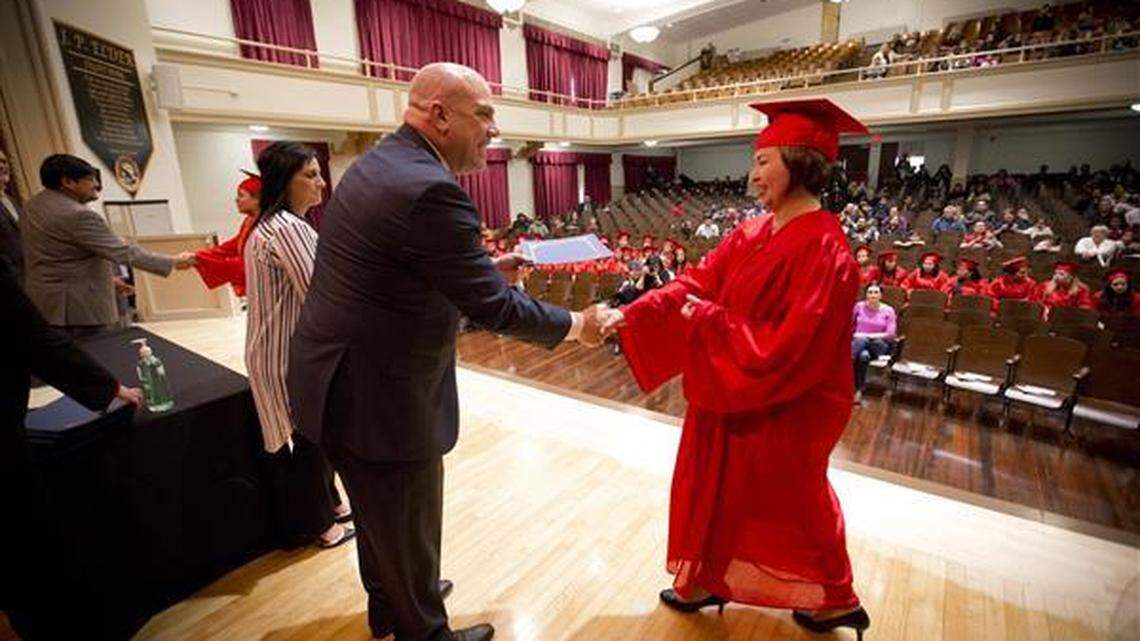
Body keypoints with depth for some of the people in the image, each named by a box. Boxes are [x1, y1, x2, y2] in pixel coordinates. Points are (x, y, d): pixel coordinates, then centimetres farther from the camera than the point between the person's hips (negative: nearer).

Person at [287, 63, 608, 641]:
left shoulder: (376, 164, 7)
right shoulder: (429, 188, -25)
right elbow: (493, 308, -22)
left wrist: (486, 269, 8)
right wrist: (577, 326, -7)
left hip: (341, 384, 10)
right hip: (379, 398, -10)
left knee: (378, 517, 29)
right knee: (410, 533, 14)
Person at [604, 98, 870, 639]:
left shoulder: (823, 249, -24)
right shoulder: (752, 234, 2)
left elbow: (790, 347, -29)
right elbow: (695, 282, -3)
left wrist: (711, 321, -24)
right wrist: (629, 316, -12)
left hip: (781, 411, -8)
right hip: (732, 397, 8)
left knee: (785, 507, 14)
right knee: (716, 491, 21)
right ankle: (704, 582, 43)